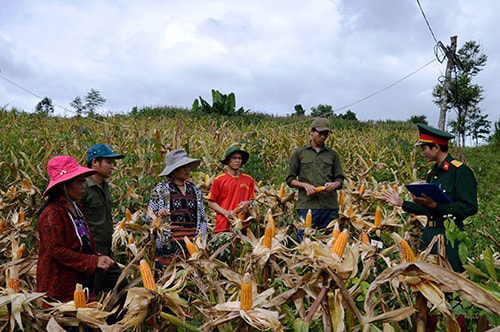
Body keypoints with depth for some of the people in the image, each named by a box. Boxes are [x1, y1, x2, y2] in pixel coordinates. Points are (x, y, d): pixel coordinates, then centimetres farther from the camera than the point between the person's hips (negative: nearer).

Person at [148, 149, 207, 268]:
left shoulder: (195, 189, 13)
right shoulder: (160, 189, 2)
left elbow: (202, 218, 19)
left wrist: (202, 239, 9)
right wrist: (158, 215, -17)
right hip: (169, 245, -3)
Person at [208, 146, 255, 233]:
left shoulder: (249, 180, 8)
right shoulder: (218, 180, 2)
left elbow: (252, 200, 14)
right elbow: (211, 202, 3)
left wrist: (247, 203, -8)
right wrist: (225, 212, -10)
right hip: (223, 225, -2)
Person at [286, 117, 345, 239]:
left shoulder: (333, 154, 14)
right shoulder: (299, 153, 7)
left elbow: (340, 179, 15)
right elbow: (290, 179, 7)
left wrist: (334, 184, -9)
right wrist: (305, 185, -11)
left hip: (330, 206, 3)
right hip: (307, 205, -2)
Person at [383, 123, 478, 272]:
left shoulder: (460, 171, -12)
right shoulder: (432, 173, 14)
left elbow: (470, 208, -19)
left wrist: (436, 204, -23)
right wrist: (402, 203, 15)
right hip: (429, 233, 8)